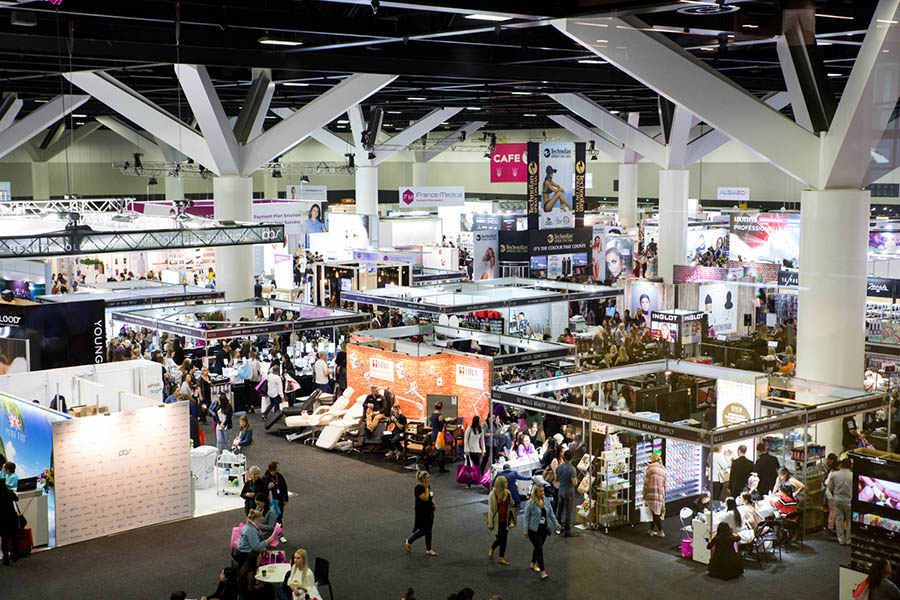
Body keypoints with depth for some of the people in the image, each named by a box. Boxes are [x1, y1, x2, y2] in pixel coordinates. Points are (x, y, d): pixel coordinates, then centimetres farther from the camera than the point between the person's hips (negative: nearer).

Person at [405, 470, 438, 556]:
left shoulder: (427, 486, 5)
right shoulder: (418, 488, -21)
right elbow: (425, 498, -30)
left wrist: (432, 500, 4)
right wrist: (426, 488, -24)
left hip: (429, 511, 8)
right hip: (422, 513, -8)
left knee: (428, 531, 12)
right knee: (423, 531, 0)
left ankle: (428, 550, 21)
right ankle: (408, 542, 21)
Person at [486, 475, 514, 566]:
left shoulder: (507, 493, -2)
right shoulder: (493, 494, -17)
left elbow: (510, 505, 12)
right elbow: (490, 509, -13)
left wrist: (512, 503, -13)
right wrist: (490, 523, -11)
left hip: (505, 520, 5)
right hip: (497, 520, -5)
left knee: (504, 539, 10)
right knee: (499, 539, 0)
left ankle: (501, 558, 23)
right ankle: (491, 550, 32)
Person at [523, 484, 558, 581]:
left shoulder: (547, 501, 1)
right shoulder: (530, 504, -16)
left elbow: (551, 513, 9)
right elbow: (527, 517, -10)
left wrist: (556, 523, -2)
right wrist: (526, 531, -9)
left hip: (544, 529, 6)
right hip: (534, 531, -6)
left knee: (538, 547, 19)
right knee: (539, 549, -8)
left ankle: (533, 564, 40)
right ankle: (542, 571, -4)